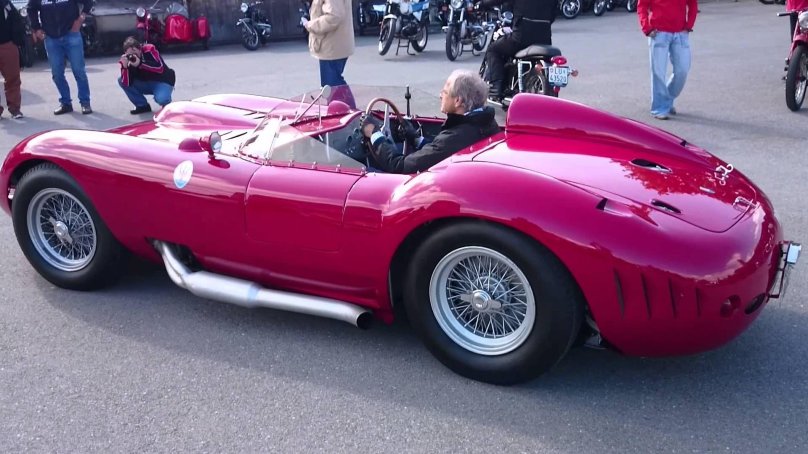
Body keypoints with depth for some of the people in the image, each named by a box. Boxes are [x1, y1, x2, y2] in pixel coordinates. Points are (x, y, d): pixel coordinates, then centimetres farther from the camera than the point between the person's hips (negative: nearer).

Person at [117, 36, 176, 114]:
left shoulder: (149, 49, -17)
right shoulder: (127, 59, -10)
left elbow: (160, 68, -29)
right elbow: (126, 84, -19)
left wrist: (140, 63, -36)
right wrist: (125, 66, -32)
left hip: (162, 82, -5)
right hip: (145, 84, 5)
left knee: (161, 99, -37)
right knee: (121, 81, -13)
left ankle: (166, 104, 3)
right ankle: (143, 105, -1)